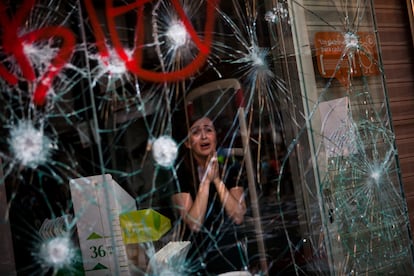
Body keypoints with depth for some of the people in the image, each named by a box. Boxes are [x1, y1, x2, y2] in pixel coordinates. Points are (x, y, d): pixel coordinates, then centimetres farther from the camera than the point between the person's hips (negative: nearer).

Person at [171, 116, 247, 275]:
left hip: (231, 254, 3)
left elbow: (238, 217, -12)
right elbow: (194, 225, -20)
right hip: (198, 257, -3)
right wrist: (206, 180, -22)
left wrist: (217, 180, -18)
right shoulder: (179, 174, -11)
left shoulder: (230, 168, -2)